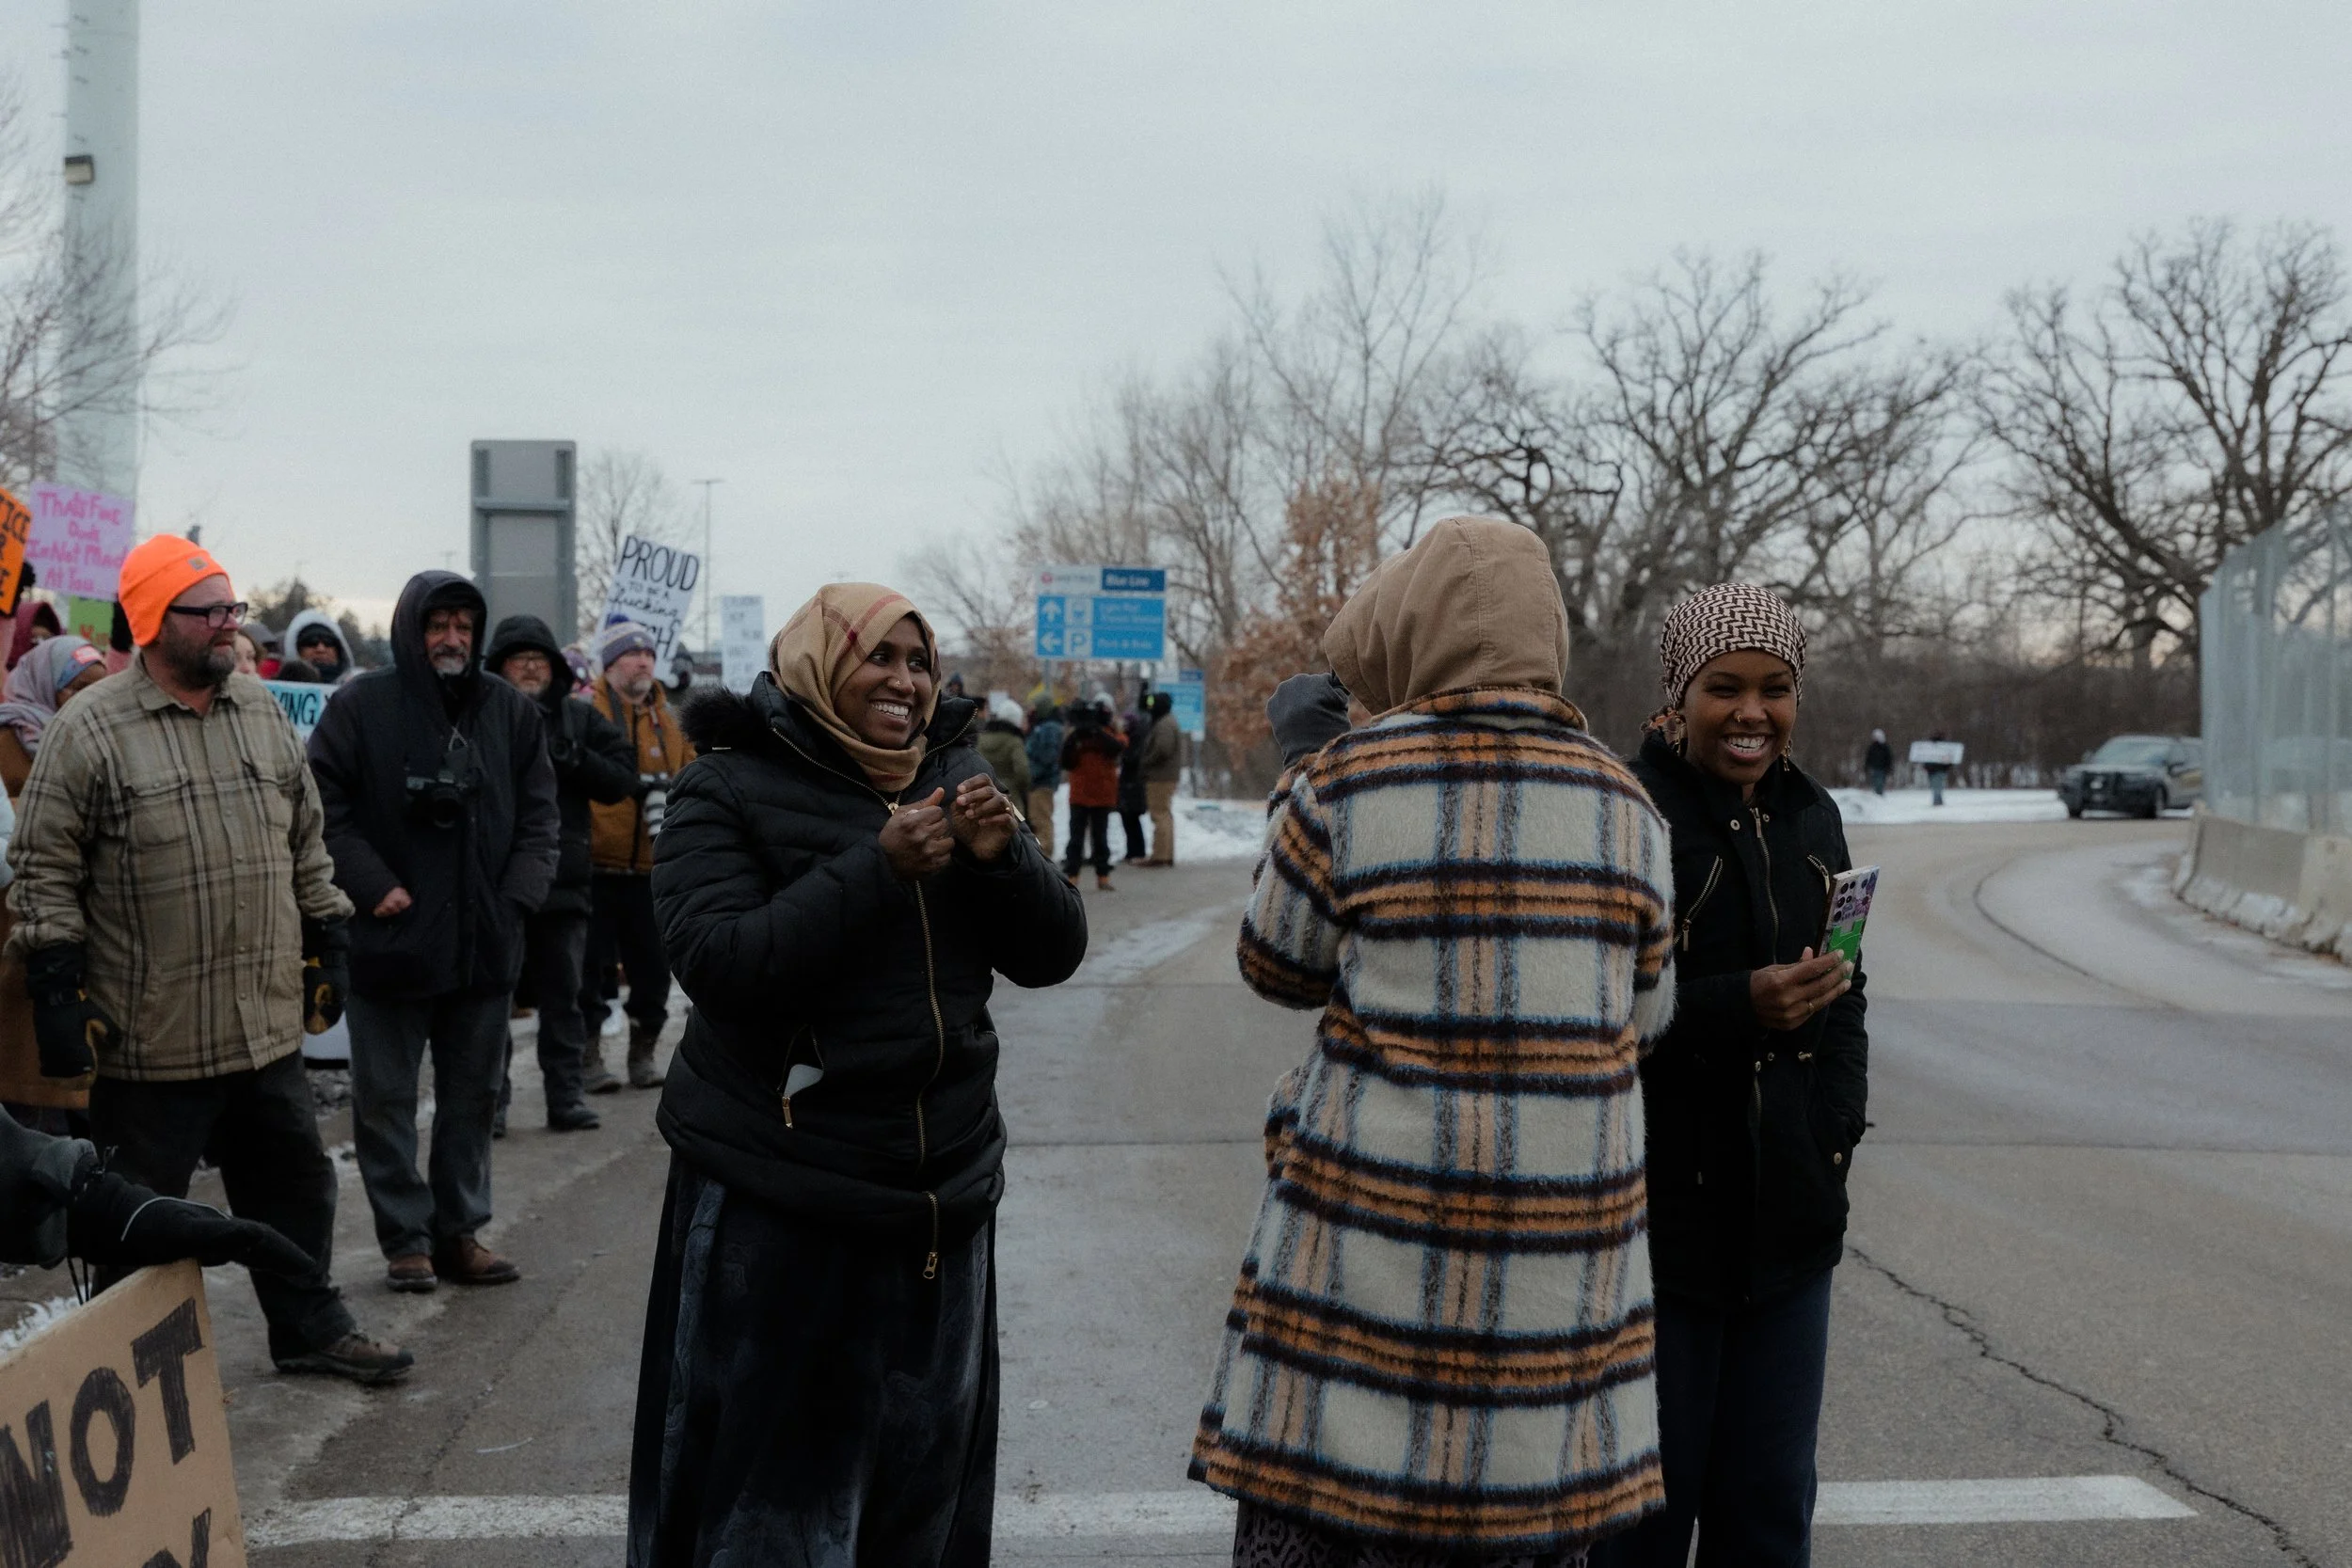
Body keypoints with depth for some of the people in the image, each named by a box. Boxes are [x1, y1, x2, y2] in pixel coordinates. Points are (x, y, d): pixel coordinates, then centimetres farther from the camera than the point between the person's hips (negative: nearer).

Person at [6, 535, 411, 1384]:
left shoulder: (263, 712, 9)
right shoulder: (89, 730, -9)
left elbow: (305, 843, 17)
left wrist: (329, 944, 14)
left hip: (269, 1025, 6)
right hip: (151, 1036, -6)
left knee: (295, 1185, 17)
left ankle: (310, 1330, 33)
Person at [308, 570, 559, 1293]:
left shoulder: (512, 711, 6)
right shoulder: (361, 706, -5)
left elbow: (538, 813, 9)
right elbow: (325, 808, -7)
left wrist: (518, 896, -3)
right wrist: (373, 886, -14)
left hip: (485, 941, 4)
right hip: (391, 937, -3)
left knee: (473, 1096, 12)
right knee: (386, 1099, 4)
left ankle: (460, 1232, 23)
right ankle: (406, 1238, 15)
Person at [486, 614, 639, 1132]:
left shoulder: (581, 718, 11)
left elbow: (621, 779, 5)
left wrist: (573, 758, -10)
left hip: (563, 882, 3)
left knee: (563, 996, 11)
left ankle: (566, 1095, 17)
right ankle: (490, 1097, 11)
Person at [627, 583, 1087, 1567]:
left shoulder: (954, 778, 7)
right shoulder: (729, 789, -6)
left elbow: (1053, 954, 5)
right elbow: (720, 962, -19)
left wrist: (1001, 856, -14)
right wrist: (878, 869, -25)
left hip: (941, 1196, 5)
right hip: (775, 1213, -5)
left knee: (926, 1485, 15)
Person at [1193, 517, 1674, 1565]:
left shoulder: (1345, 782, -8)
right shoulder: (1624, 805, 5)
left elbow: (1278, 968, 6)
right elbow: (1640, 1019, 12)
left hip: (1377, 1225, -3)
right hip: (1567, 1240, 4)